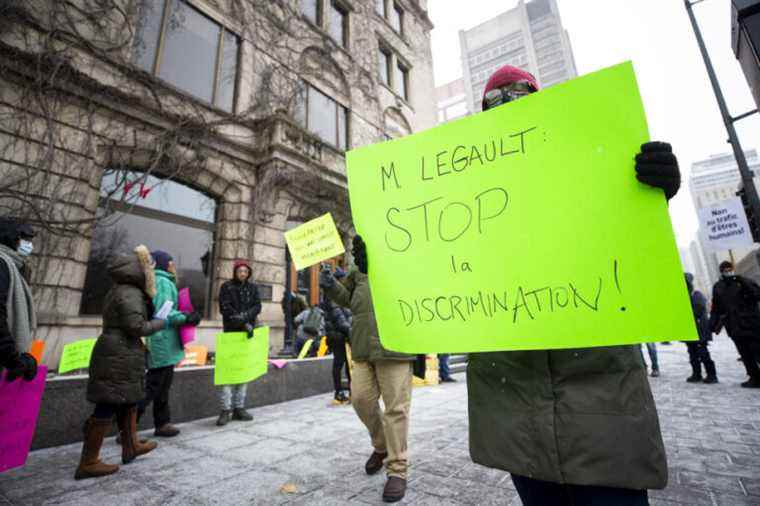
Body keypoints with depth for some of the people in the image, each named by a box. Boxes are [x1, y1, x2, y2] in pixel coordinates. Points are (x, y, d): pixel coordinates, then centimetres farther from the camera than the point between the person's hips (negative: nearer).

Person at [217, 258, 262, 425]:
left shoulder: (252, 287, 12)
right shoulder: (226, 287, 2)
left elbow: (257, 306, 2)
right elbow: (225, 308, -8)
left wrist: (245, 315, -18)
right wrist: (244, 323, -16)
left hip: (249, 332, 3)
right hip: (231, 332, -3)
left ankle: (239, 407, 14)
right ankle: (226, 409, 0)